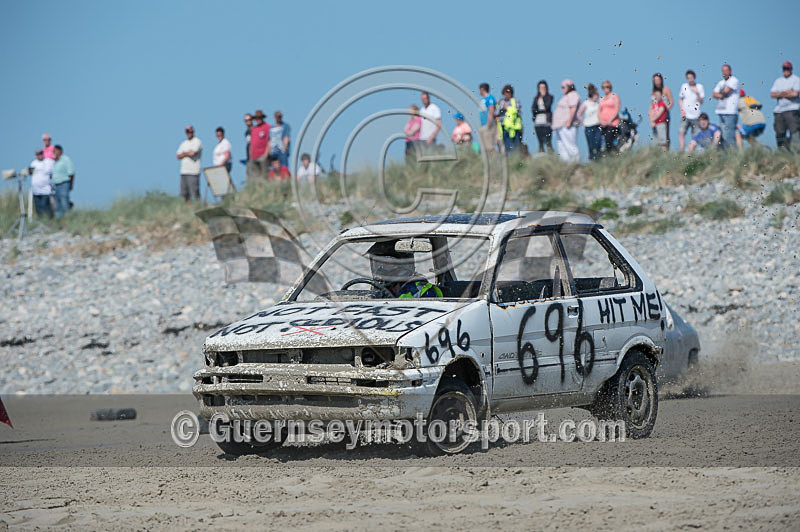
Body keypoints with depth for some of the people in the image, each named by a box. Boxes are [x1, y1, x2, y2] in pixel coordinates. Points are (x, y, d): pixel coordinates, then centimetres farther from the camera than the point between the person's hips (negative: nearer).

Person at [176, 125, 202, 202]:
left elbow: (192, 153, -15)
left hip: (193, 172, -7)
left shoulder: (197, 142, -1)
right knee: (185, 193, 4)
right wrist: (188, 153, -4)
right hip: (184, 171, 7)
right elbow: (178, 156, 12)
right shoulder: (183, 143, 19)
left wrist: (184, 153, 4)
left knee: (195, 192, -11)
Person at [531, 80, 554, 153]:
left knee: (548, 141, -11)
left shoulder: (549, 97, 5)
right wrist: (542, 110, -3)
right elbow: (533, 109, 9)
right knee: (540, 142, 3)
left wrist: (543, 96, -2)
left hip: (546, 121, -4)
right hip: (538, 121, 4)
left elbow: (547, 106, -10)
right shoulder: (536, 98, 17)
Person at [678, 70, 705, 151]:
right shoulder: (684, 86, 8)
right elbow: (680, 99, 16)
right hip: (685, 115, 1)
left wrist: (697, 93, -15)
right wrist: (682, 110, 1)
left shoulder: (699, 87, 2)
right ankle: (682, 150, -15)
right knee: (681, 132, -13)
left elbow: (701, 102, 1)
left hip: (695, 116, -1)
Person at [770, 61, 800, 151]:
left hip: (792, 110, -5)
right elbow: (772, 94, 6)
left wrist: (780, 94, 0)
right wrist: (785, 92, -8)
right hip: (779, 110, 5)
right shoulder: (778, 81, 19)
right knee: (780, 133, 3)